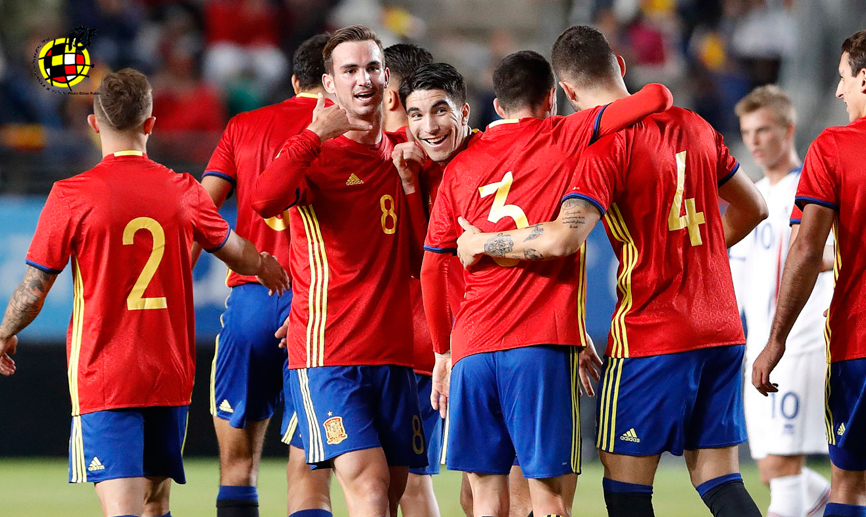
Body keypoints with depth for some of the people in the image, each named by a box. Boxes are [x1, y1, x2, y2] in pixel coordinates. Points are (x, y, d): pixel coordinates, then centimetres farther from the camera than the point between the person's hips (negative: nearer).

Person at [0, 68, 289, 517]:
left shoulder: (71, 196, -9)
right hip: (171, 377, 4)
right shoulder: (184, 191, 2)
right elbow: (240, 255, 19)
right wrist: (267, 267, 43)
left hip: (101, 376, -4)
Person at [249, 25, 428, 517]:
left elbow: (421, 259, 11)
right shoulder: (316, 152, -3)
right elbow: (265, 200, -26)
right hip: (327, 349, -6)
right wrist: (317, 134, -18)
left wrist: (411, 180, -1)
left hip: (394, 349, 6)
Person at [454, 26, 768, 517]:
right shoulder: (695, 126, 9)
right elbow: (753, 208, 22)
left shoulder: (607, 144, -12)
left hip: (650, 335, -6)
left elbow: (563, 238, -24)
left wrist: (482, 243, -9)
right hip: (722, 330, 6)